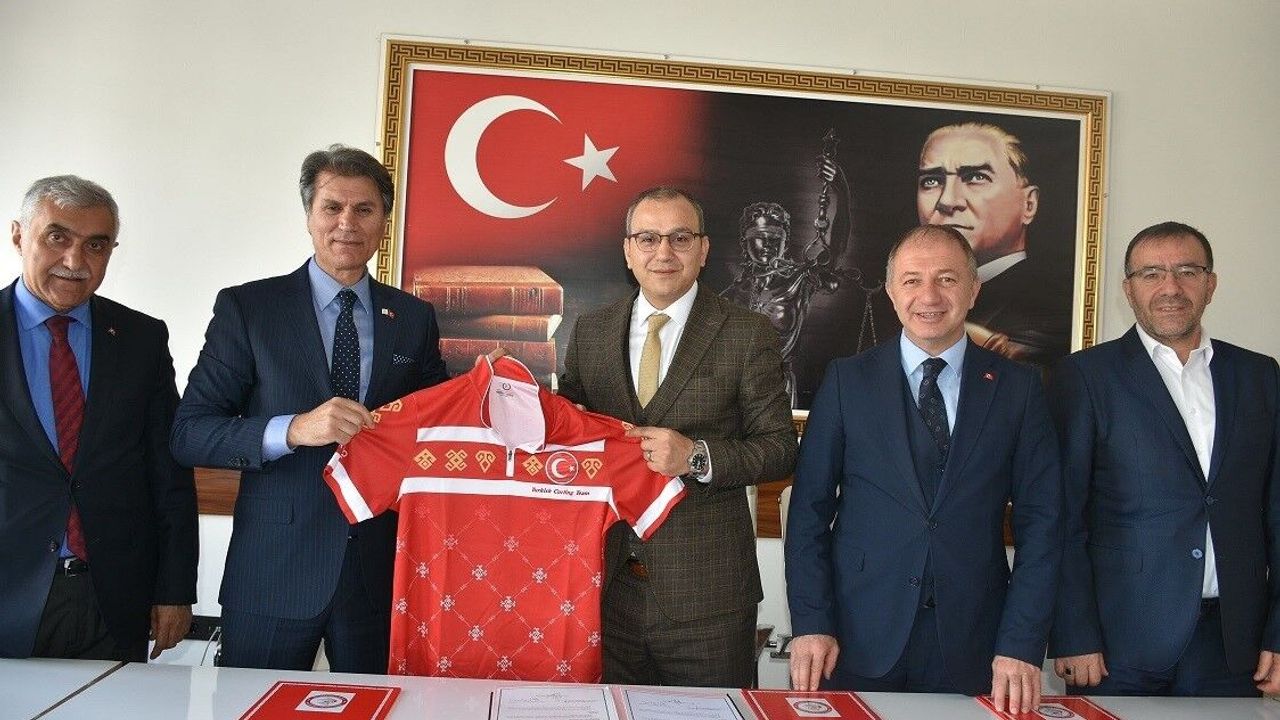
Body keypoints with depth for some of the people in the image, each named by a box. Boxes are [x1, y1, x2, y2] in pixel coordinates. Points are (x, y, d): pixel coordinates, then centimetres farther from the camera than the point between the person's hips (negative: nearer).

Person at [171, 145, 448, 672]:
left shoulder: (415, 318, 7)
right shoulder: (246, 307, -1)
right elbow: (189, 434, -6)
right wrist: (293, 429, -22)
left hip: (382, 571, 2)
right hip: (273, 574, -2)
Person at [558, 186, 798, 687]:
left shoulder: (748, 334, -3)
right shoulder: (589, 331, 8)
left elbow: (780, 448, -3)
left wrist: (698, 456, -18)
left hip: (706, 591, -2)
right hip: (605, 584, 3)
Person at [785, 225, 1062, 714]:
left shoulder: (1018, 388, 2)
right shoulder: (847, 380, 0)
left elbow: (1040, 521, 0)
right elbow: (810, 509, -1)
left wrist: (1022, 645, -6)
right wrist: (812, 623, -7)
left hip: (973, 647, 1)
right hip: (859, 640, 0)